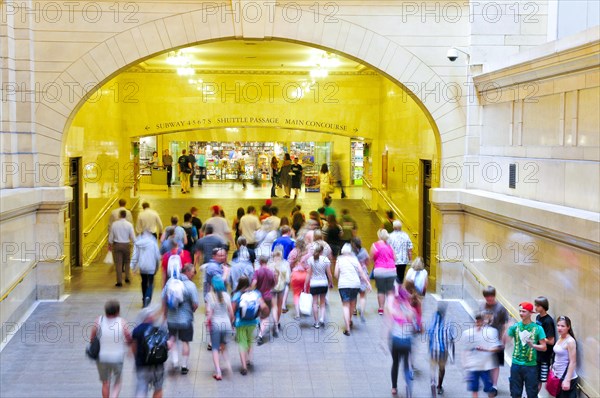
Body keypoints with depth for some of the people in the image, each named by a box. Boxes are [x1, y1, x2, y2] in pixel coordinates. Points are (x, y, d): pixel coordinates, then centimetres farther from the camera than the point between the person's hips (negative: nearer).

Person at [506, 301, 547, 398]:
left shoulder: (538, 328, -4)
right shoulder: (515, 326, 0)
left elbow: (544, 347, -3)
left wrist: (533, 345, -21)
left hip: (531, 366, -2)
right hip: (516, 364, 2)